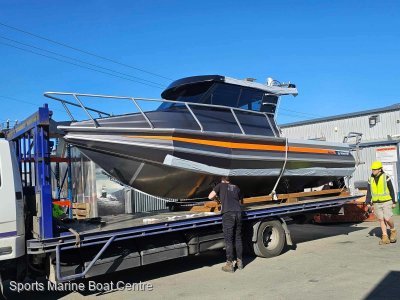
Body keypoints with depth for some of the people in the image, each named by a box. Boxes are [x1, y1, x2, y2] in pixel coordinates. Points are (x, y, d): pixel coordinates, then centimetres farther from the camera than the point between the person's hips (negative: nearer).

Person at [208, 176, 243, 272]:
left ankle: (230, 265, 1)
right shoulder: (236, 187, 24)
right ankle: (240, 262, 22)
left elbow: (210, 196, 5)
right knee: (238, 238, 15)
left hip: (228, 213, -5)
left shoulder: (220, 185, 13)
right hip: (238, 212, 5)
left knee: (228, 240, -1)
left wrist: (217, 196, 24)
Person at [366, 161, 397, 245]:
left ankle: (393, 231, 21)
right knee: (381, 220, 4)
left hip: (386, 202, -4)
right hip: (376, 203, 4)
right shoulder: (371, 179, 3)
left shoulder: (386, 177, -9)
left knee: (387, 219, -9)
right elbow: (369, 192, 6)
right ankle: (385, 238, 8)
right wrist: (368, 203, -2)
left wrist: (394, 202, -4)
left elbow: (391, 190, -4)